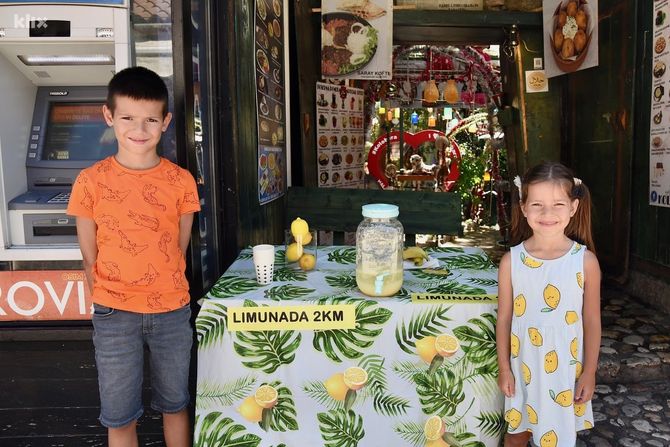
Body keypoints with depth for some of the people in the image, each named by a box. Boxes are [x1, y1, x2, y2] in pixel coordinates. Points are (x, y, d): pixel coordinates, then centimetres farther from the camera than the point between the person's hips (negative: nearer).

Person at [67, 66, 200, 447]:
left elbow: (180, 249, 3)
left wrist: (162, 291, 2)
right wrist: (108, 304, 2)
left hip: (172, 310, 1)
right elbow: (90, 257, 0)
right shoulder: (92, 181, -6)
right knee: (120, 415, 13)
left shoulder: (181, 181, -4)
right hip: (114, 315, 0)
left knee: (175, 403, 17)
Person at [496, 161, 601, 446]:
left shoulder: (585, 261, -11)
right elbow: (504, 318, -3)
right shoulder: (511, 261, -10)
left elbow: (591, 321, -4)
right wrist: (504, 367, 0)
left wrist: (589, 372, -1)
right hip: (523, 368, 1)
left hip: (567, 370, 0)